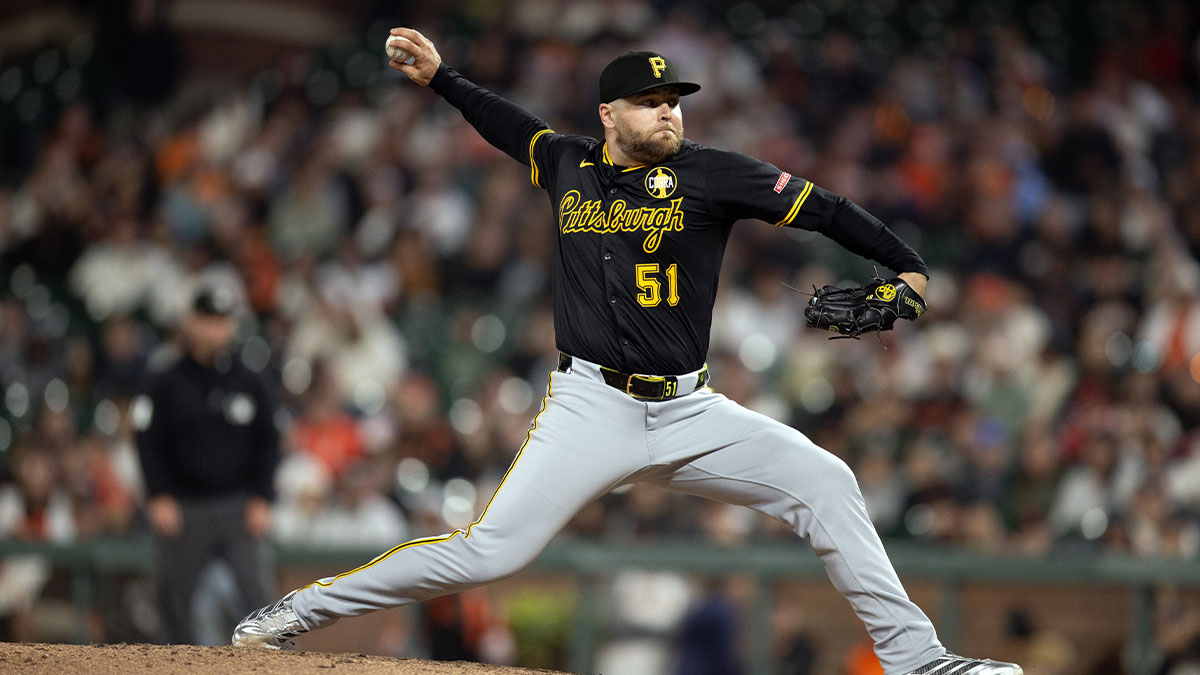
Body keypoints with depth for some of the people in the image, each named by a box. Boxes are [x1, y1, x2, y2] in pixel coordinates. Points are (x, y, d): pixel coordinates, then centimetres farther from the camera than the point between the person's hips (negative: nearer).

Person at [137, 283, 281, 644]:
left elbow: (268, 445, 8)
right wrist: (159, 498, -10)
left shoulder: (252, 383, 8)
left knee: (259, 589, -12)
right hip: (183, 508, 0)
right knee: (176, 597, 3)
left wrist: (261, 499, -2)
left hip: (239, 506, 1)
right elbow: (149, 444, 0)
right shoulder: (165, 384, 2)